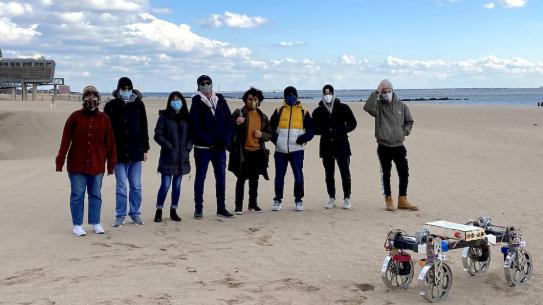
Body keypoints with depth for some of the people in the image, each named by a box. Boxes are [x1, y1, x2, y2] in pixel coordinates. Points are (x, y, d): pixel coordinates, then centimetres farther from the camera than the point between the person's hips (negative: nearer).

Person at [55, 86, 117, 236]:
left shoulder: (104, 119, 5)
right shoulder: (75, 117, -1)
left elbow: (110, 142, 7)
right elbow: (66, 139, -2)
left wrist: (111, 163, 6)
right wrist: (60, 161, -7)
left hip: (97, 165, 2)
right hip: (77, 164, -2)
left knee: (96, 195, 9)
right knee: (77, 195, 3)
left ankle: (95, 223, 20)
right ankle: (77, 225, 13)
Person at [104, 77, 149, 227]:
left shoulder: (138, 104, 5)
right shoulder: (111, 106, 1)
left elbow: (144, 128, 9)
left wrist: (145, 148, 6)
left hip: (136, 152, 2)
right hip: (119, 152, -2)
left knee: (136, 186, 6)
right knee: (121, 186, 1)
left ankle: (135, 213, 18)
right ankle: (120, 215, 10)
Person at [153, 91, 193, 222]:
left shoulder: (186, 118, 10)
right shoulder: (164, 117, -2)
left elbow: (191, 135, 13)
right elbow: (158, 135, -6)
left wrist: (188, 147, -2)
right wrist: (169, 146, -12)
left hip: (182, 158, 4)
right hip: (168, 157, -4)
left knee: (177, 185, 8)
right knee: (165, 185, -6)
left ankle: (173, 211, 18)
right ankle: (159, 211, 7)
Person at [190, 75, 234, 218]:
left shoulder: (220, 100, 7)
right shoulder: (197, 102, -2)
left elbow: (229, 121, 4)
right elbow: (195, 125, -10)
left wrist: (226, 140, -8)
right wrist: (209, 141, -16)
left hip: (220, 147, 3)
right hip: (203, 147, -3)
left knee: (221, 177, 7)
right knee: (200, 176, 4)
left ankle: (221, 207, 15)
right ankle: (198, 207, 10)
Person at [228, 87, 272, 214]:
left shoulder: (263, 116, 10)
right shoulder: (239, 113, -3)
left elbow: (269, 134, 15)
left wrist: (262, 134, -7)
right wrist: (236, 124, -25)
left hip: (257, 152, 4)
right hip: (243, 151, -4)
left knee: (254, 179, 13)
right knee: (241, 178, -2)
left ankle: (253, 204, 23)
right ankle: (238, 206, 2)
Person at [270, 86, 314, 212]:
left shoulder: (303, 112, 9)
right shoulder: (279, 111, 12)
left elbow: (311, 129, 8)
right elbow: (271, 127, 13)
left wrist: (304, 138, -10)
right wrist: (274, 138, -4)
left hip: (296, 149, -1)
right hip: (280, 149, 1)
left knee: (298, 175, -3)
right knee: (279, 176, 6)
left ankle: (298, 200, 8)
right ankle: (278, 200, 15)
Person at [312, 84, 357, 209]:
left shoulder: (343, 108, 2)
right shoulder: (318, 111, 6)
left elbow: (352, 123, 5)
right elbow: (314, 129, 7)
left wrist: (342, 130, -14)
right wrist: (324, 131, -14)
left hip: (342, 144, -2)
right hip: (326, 145, 2)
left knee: (345, 173, -3)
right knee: (329, 174, 7)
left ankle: (347, 198, 7)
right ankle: (331, 198, 17)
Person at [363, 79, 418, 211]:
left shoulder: (401, 106, 6)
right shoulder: (378, 106, -3)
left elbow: (409, 121, 17)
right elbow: (367, 107, -25)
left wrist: (404, 132, 1)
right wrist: (376, 92, -23)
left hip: (399, 146, 3)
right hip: (383, 147, -3)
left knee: (404, 173, 4)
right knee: (386, 174, 6)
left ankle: (402, 200, 17)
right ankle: (388, 201, 17)